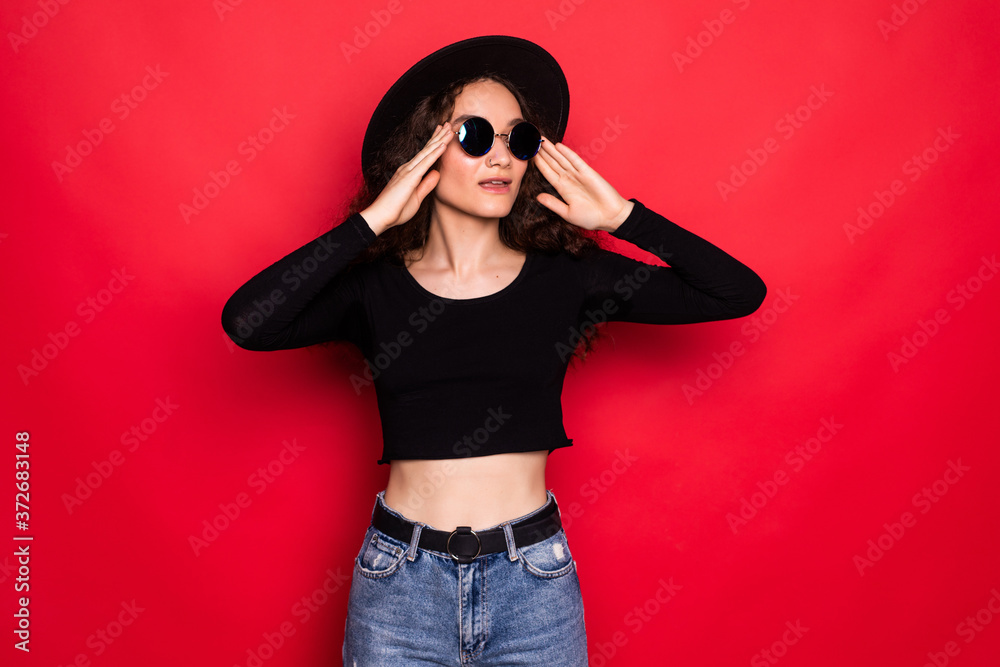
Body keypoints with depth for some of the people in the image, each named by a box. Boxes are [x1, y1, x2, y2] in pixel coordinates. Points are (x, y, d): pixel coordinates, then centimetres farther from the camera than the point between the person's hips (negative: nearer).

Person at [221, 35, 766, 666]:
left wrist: (621, 215, -7)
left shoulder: (567, 277, -2)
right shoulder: (375, 288, -4)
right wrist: (371, 220, -17)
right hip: (400, 584, 0)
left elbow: (740, 291, -4)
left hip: (534, 584, 1)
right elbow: (246, 323, -21)